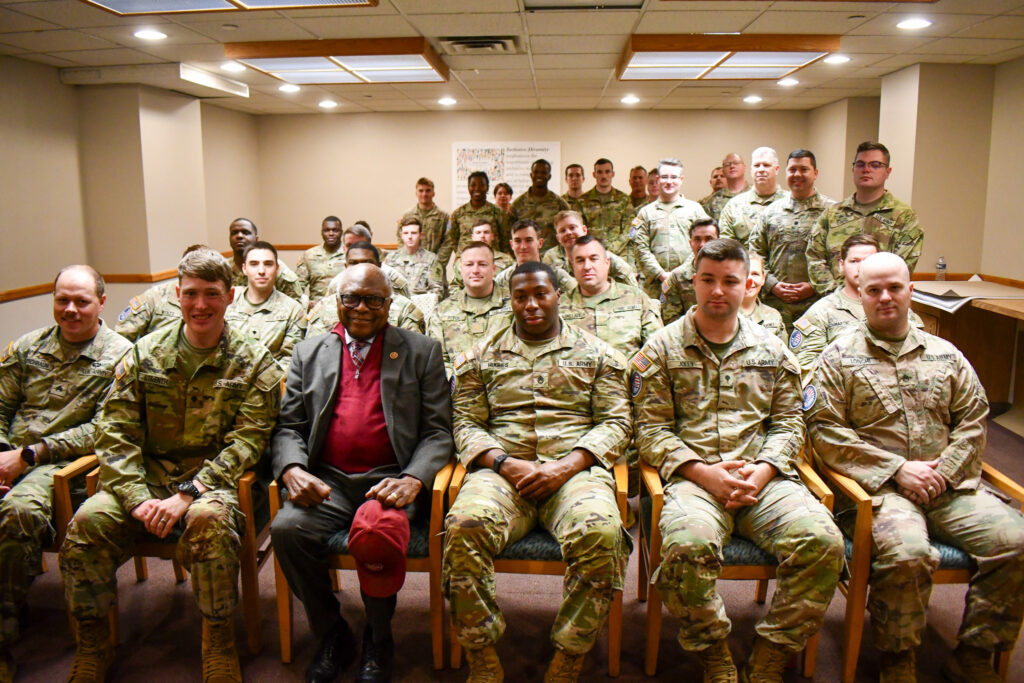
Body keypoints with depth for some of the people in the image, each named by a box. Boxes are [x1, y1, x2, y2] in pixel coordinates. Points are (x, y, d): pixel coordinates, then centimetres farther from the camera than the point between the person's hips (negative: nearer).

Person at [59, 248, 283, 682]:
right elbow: (115, 431, 3)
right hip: (148, 477, 3)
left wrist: (187, 495, -20)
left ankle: (220, 646, -14)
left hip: (212, 481, -3)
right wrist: (137, 497, -12)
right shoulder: (145, 354, 9)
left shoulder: (254, 363, 1)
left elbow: (246, 442, -8)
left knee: (210, 520, -35)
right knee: (89, 521, -23)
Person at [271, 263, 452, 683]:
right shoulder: (309, 353, 18)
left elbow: (438, 431, 4)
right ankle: (331, 633, 2)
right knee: (287, 528, -27)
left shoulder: (422, 352, 11)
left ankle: (378, 639, -1)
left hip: (388, 479, -2)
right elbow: (288, 426, 13)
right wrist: (292, 471, -9)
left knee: (378, 530, -33)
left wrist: (412, 480, -14)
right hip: (327, 480, 3)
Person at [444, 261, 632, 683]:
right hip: (501, 469, 1)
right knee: (464, 525, -31)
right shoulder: (482, 356, 18)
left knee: (600, 532, -34)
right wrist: (506, 464, -9)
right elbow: (466, 423, 11)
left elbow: (616, 423, 7)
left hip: (574, 469, 0)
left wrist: (566, 466, -9)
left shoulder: (596, 353, 15)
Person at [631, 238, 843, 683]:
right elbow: (651, 430, 2)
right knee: (687, 545, -35)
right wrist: (704, 472, -11)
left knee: (823, 541, -25)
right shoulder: (662, 349, 9)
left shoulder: (772, 350, 19)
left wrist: (761, 471, -5)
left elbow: (788, 424, 15)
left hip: (764, 477, 3)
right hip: (692, 477, -2)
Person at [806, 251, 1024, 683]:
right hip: (879, 486, -4)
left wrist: (945, 470, -4)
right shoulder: (839, 357, 4)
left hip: (949, 484, 5)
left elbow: (973, 420, 14)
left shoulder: (945, 355, 18)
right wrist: (897, 469, -11)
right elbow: (824, 429, -5)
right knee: (907, 553, -32)